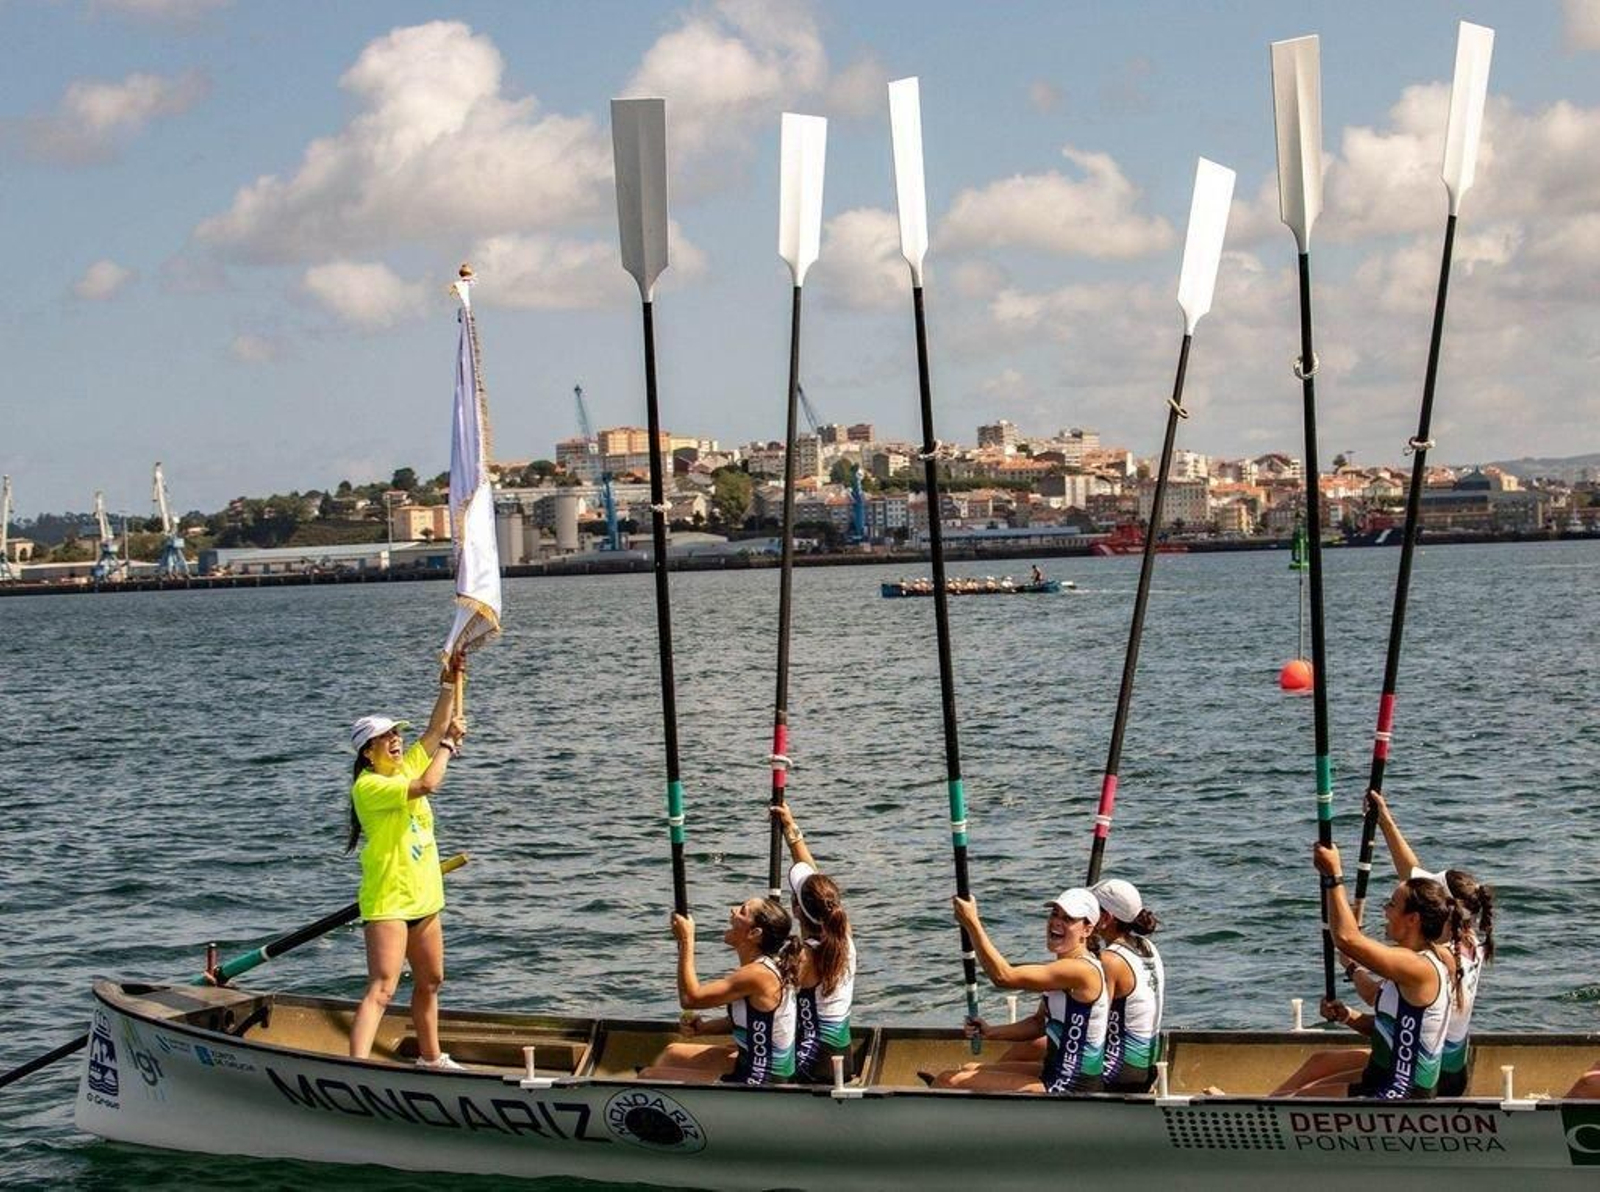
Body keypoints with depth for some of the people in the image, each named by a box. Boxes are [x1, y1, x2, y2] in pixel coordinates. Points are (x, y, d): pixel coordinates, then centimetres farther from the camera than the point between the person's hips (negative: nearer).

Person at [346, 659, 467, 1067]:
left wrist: (449, 685, -3)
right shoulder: (368, 786, -18)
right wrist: (449, 744, -15)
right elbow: (428, 785, -28)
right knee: (381, 988, -19)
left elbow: (435, 730, 7)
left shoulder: (407, 766, 8)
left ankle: (430, 1057, 35)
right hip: (387, 902, -9)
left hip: (423, 899, 9)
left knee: (430, 983, 20)